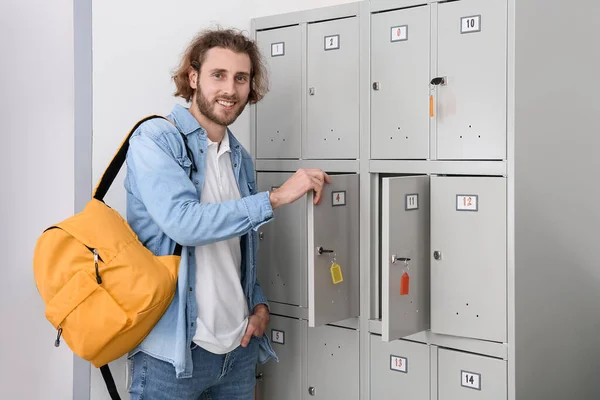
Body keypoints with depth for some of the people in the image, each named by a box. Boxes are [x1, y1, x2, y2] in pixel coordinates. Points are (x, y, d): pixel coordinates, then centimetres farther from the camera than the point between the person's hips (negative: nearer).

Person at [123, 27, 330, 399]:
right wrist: (276, 197, -19)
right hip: (172, 351, -5)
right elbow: (182, 222, -23)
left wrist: (259, 303, 2)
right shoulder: (155, 138, -8)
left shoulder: (241, 158, 11)